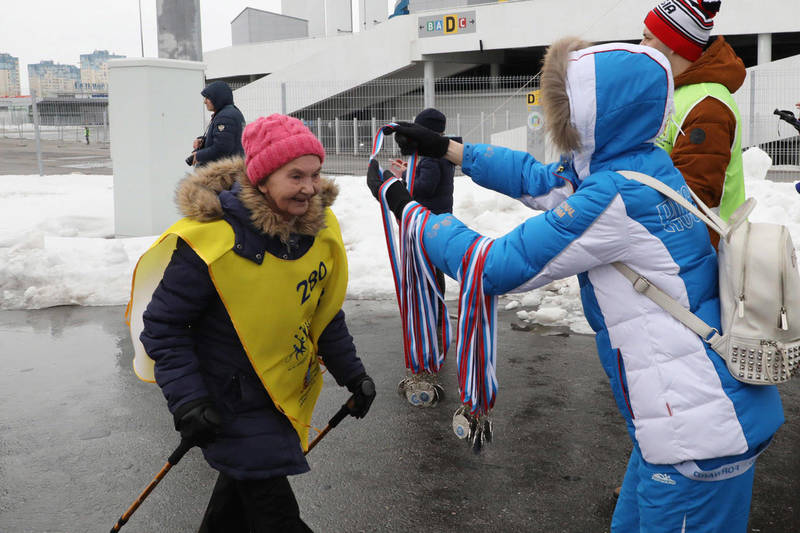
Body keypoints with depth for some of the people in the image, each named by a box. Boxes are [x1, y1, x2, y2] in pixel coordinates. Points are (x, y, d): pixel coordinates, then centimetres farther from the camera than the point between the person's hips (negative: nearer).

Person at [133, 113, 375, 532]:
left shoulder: (319, 228, -6)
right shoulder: (211, 240, -27)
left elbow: (324, 312, 7)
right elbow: (163, 325, -17)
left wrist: (351, 372, 4)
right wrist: (186, 400, -24)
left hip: (285, 391, 7)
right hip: (231, 404, -6)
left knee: (245, 483, 26)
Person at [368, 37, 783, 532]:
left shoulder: (615, 199, -24)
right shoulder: (647, 165, 5)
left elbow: (492, 267, -18)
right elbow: (540, 180, 17)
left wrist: (401, 203, -7)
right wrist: (444, 147, 21)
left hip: (699, 435, -9)